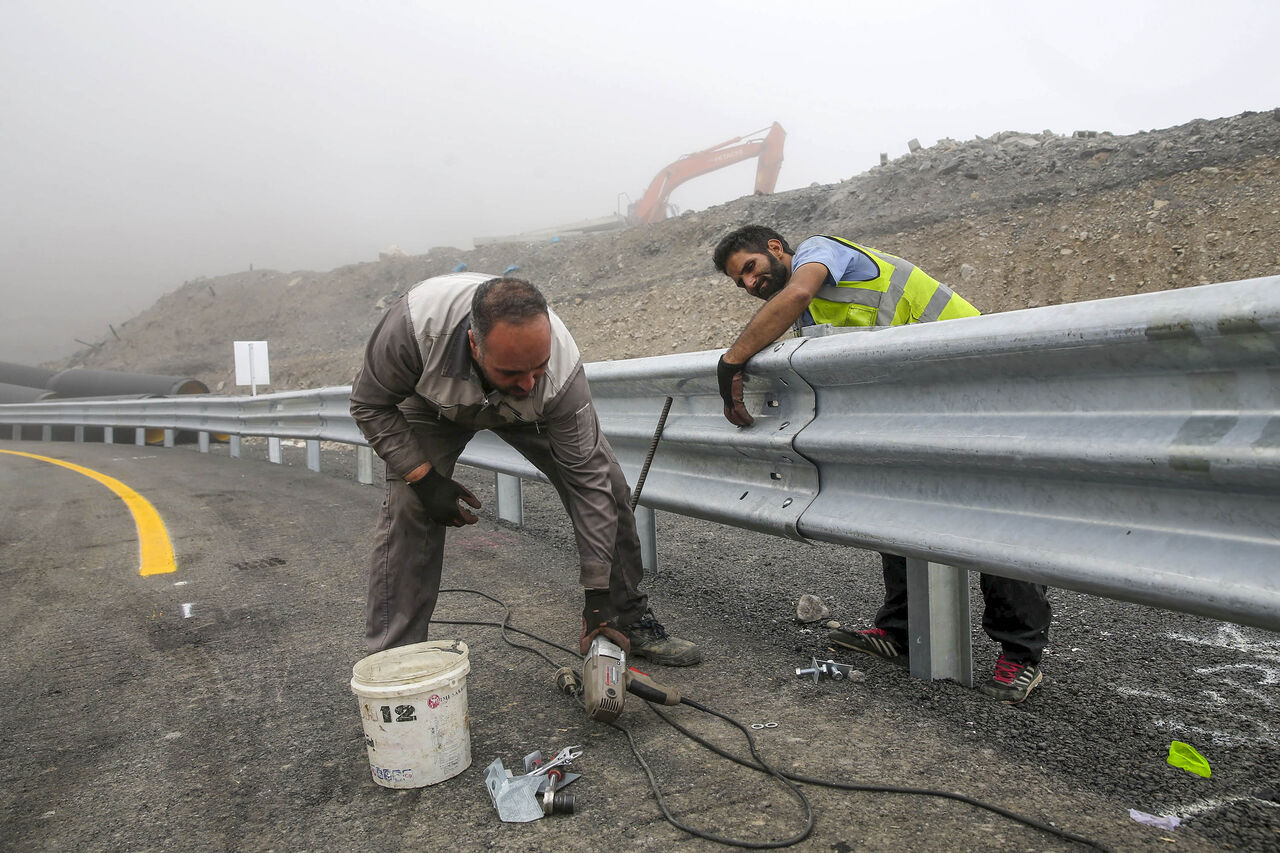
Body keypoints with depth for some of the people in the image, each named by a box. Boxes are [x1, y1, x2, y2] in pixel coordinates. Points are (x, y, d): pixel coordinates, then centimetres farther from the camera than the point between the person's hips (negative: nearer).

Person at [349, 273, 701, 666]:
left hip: (526, 412, 1)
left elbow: (586, 479, -32)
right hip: (432, 400, 0)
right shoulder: (416, 322, -43)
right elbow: (370, 403, -23)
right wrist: (424, 478, -32)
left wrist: (598, 593, -29)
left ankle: (631, 620, 9)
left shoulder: (562, 369, -40)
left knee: (607, 488, -9)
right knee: (407, 507, -21)